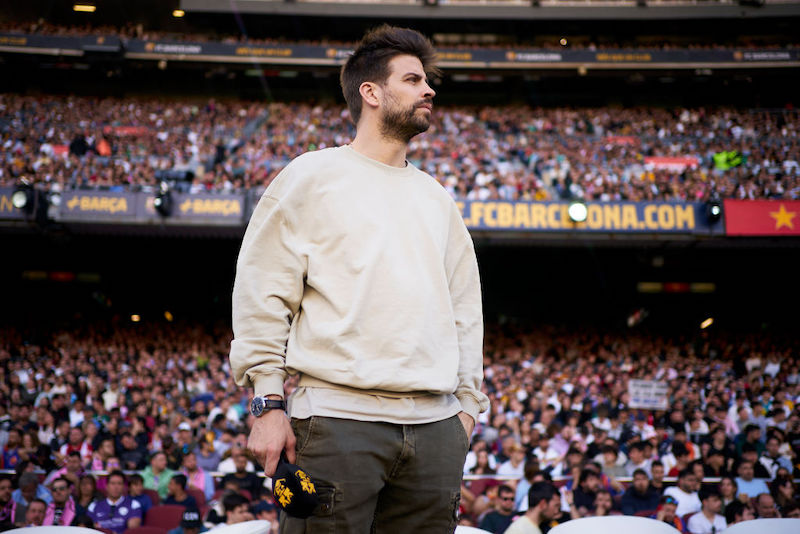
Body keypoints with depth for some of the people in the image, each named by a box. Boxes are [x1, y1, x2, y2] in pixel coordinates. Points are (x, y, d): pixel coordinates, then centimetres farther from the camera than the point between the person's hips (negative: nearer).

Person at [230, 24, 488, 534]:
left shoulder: (438, 200, 21)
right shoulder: (313, 177, 5)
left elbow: (465, 311, 23)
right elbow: (261, 296, 0)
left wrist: (467, 404, 15)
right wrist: (269, 403, -7)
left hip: (435, 425, 5)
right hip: (338, 420, -5)